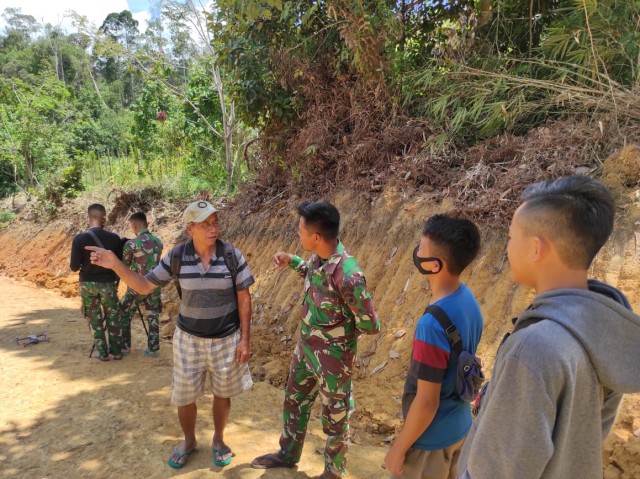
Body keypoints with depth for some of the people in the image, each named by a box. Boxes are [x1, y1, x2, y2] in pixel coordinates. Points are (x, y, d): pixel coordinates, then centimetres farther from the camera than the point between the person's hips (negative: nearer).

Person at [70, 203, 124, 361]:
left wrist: (84, 263, 10)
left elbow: (74, 267, -9)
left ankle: (103, 352, 17)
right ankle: (116, 351, 18)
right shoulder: (114, 238, -9)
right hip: (108, 283, 0)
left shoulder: (79, 239, -12)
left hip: (88, 284, 0)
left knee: (95, 320, 12)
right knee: (113, 318, 13)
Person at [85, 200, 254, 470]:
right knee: (184, 395, 14)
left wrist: (245, 339, -9)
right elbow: (144, 286, -3)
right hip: (189, 338, 2)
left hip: (226, 339, -1)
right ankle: (188, 441, 42)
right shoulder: (176, 257, -10)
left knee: (222, 393, 16)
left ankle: (218, 440, 41)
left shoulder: (232, 255, -15)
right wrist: (115, 265, -18)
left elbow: (244, 299, -8)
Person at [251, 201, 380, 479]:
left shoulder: (348, 276, -34)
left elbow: (371, 326, -23)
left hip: (332, 358, -8)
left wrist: (340, 327, -8)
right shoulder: (318, 257, -9)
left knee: (334, 419, 16)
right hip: (306, 348, 8)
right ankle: (288, 454, 51)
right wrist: (291, 261, 4)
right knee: (294, 401, 26)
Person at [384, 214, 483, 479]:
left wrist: (399, 449, -12)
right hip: (459, 426, 7)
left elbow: (426, 402, -26)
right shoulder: (468, 299, -7)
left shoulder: (433, 324, -33)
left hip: (432, 437, -7)